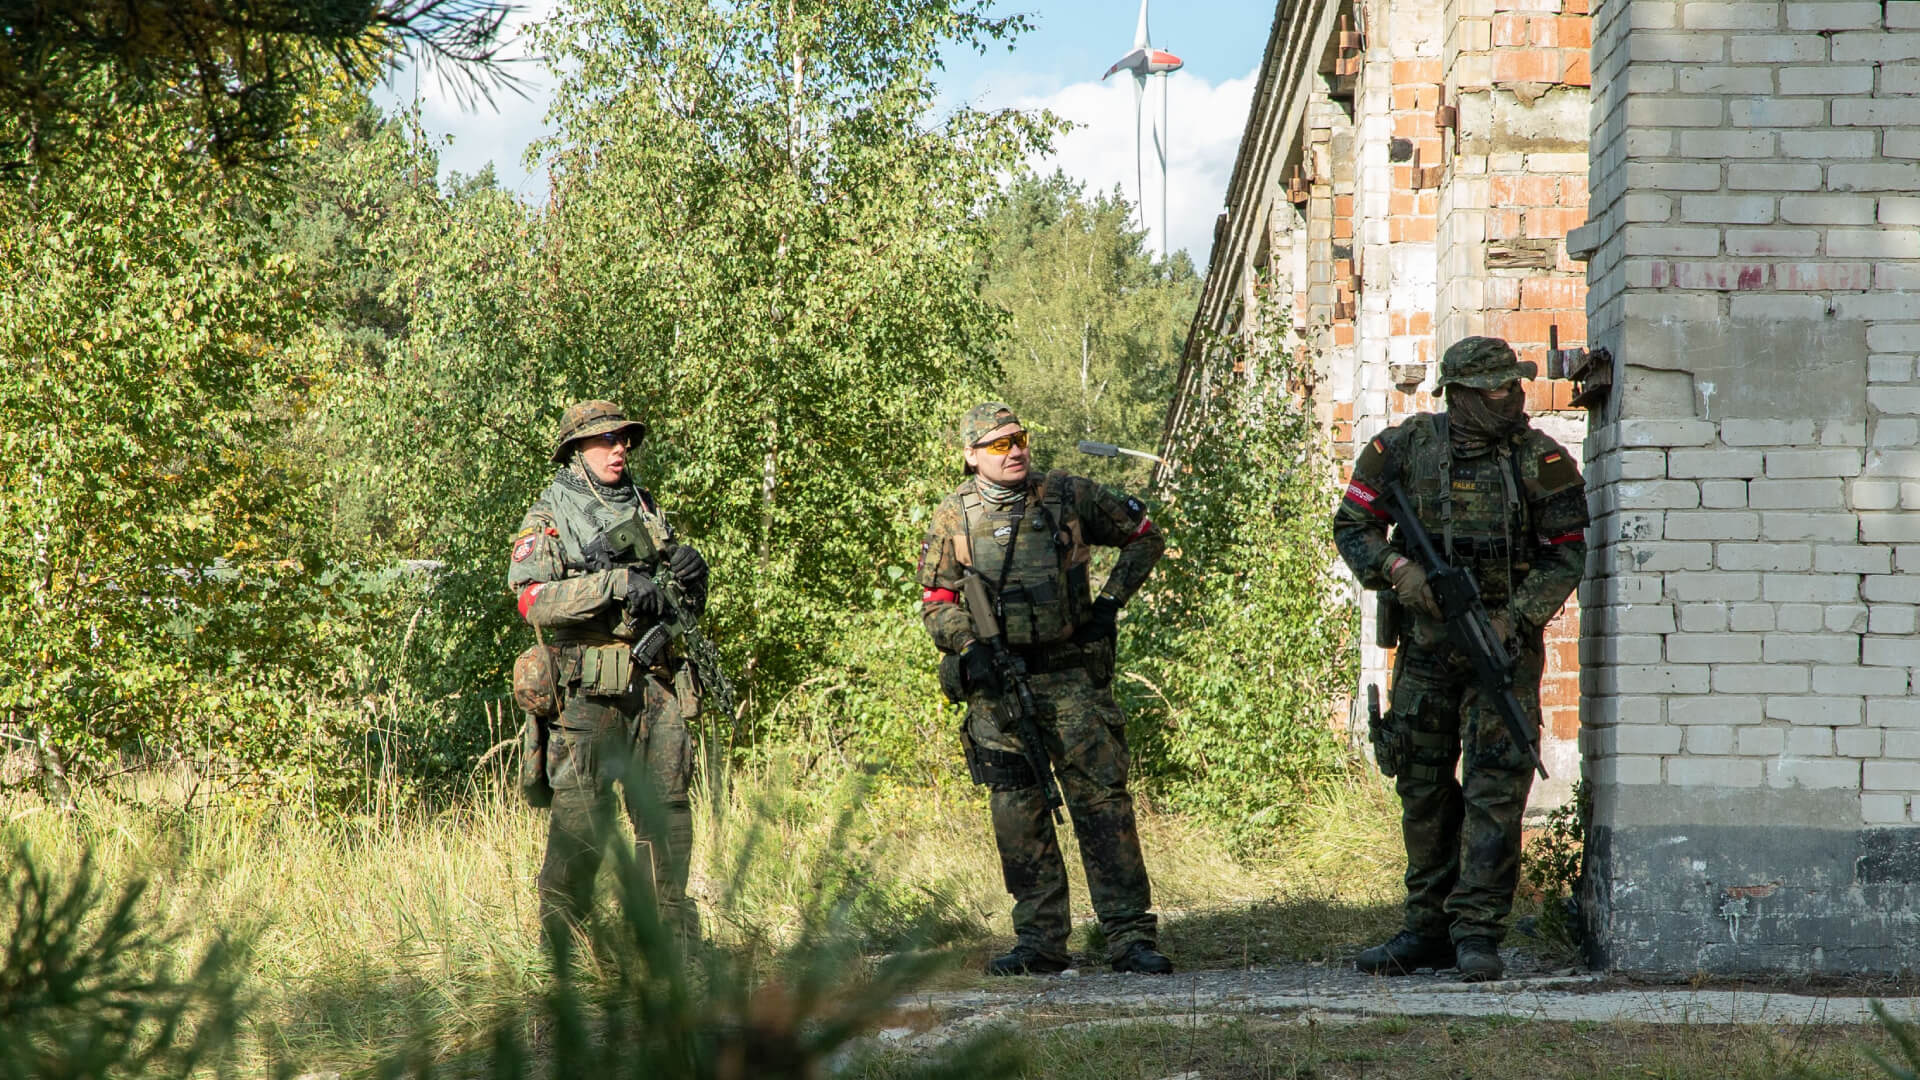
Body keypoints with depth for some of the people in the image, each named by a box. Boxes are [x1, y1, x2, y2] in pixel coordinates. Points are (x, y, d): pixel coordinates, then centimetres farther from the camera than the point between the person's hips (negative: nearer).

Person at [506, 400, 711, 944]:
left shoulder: (647, 510, 19)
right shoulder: (548, 518, 2)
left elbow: (686, 605, 25)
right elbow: (533, 598, -14)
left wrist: (689, 573, 1)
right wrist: (616, 583, -20)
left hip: (658, 681, 5)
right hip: (590, 688, -5)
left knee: (668, 806, 4)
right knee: (580, 816, -7)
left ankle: (674, 932, 12)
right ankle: (560, 936, 1)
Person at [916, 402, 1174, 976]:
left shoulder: (1071, 497, 2)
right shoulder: (954, 519, 3)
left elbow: (1145, 537, 13)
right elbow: (936, 602, 7)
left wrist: (1111, 600, 3)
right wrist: (969, 650, -9)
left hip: (1073, 676, -1)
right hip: (997, 683, 1)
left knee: (1102, 800, -7)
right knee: (1018, 812, 3)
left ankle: (1130, 935, -7)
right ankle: (1040, 940, 9)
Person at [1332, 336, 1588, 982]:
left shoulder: (1541, 460, -4)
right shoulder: (1407, 446, 0)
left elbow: (1566, 555, -3)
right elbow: (1352, 525, 7)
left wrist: (1513, 617, -16)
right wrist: (1396, 567, -13)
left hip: (1505, 640, -3)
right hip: (1425, 644, 3)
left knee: (1495, 788, -9)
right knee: (1422, 789, 8)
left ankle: (1477, 932, -8)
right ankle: (1429, 928, 19)